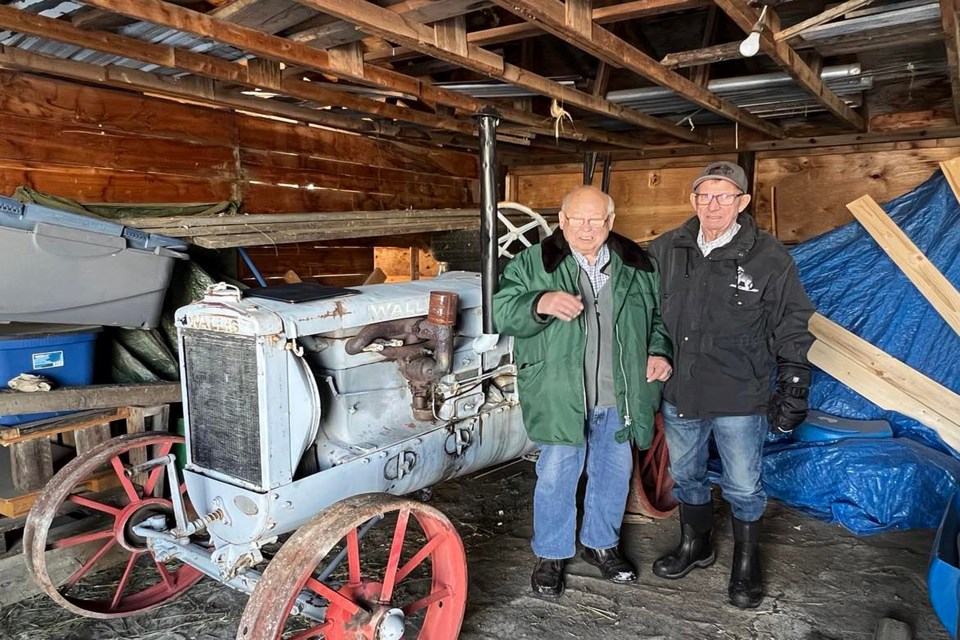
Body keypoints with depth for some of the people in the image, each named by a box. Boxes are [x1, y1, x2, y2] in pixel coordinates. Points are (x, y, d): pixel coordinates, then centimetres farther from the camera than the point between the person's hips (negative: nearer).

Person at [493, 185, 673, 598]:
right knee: (556, 475, 6)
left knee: (613, 472, 17)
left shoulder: (635, 264, 6)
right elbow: (502, 312, -13)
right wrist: (541, 303, -31)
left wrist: (658, 351, 1)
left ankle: (601, 544, 40)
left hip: (618, 395, 4)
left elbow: (657, 315, 18)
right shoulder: (533, 263, -4)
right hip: (560, 394, -3)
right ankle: (550, 555, 26)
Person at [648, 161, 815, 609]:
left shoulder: (769, 258, -10)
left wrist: (793, 388, -4)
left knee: (743, 487, 11)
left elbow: (791, 329, -3)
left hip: (740, 398, -3)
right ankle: (695, 545, 45)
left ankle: (746, 564, 36)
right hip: (679, 392, 4)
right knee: (685, 476, 20)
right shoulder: (666, 250, -1)